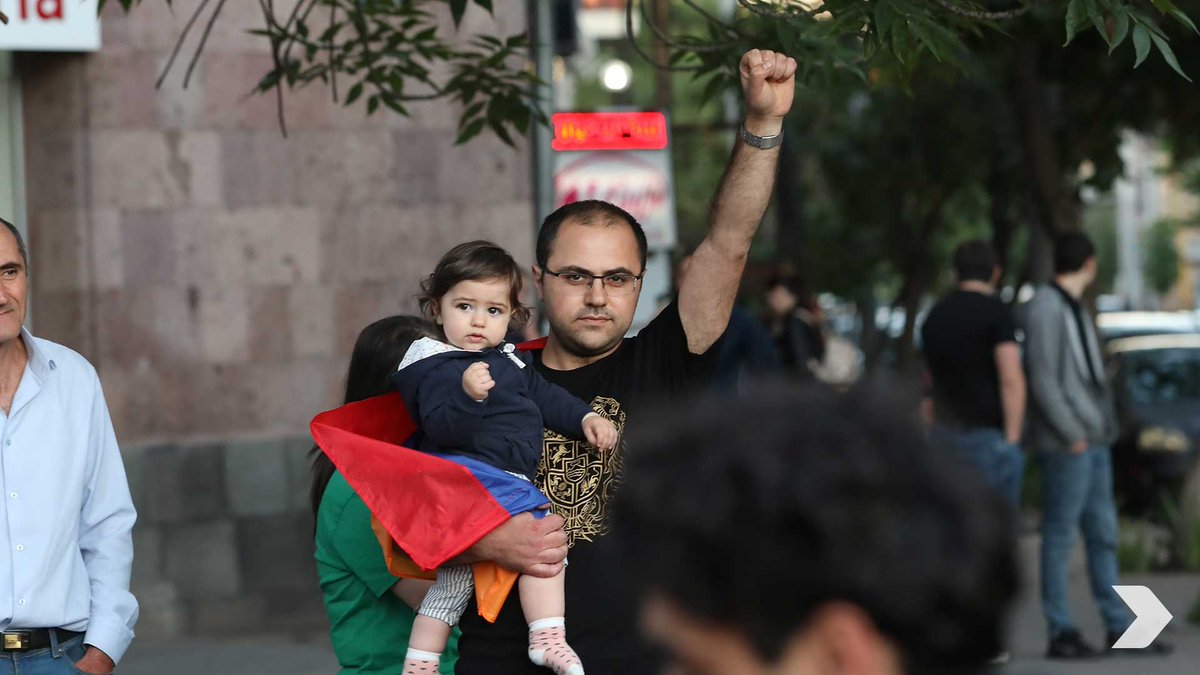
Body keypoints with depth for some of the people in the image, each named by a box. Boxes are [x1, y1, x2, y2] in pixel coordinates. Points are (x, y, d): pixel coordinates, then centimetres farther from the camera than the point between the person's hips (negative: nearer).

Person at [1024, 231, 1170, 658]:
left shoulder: (1074, 309, 17)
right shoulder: (1045, 308, -11)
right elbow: (1042, 379, -16)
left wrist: (1103, 428, 12)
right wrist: (1072, 435, -17)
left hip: (1092, 440, 9)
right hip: (1066, 444, -9)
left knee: (1102, 534, 10)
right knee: (1060, 536, -6)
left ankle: (1119, 627, 13)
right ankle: (1061, 634, -3)